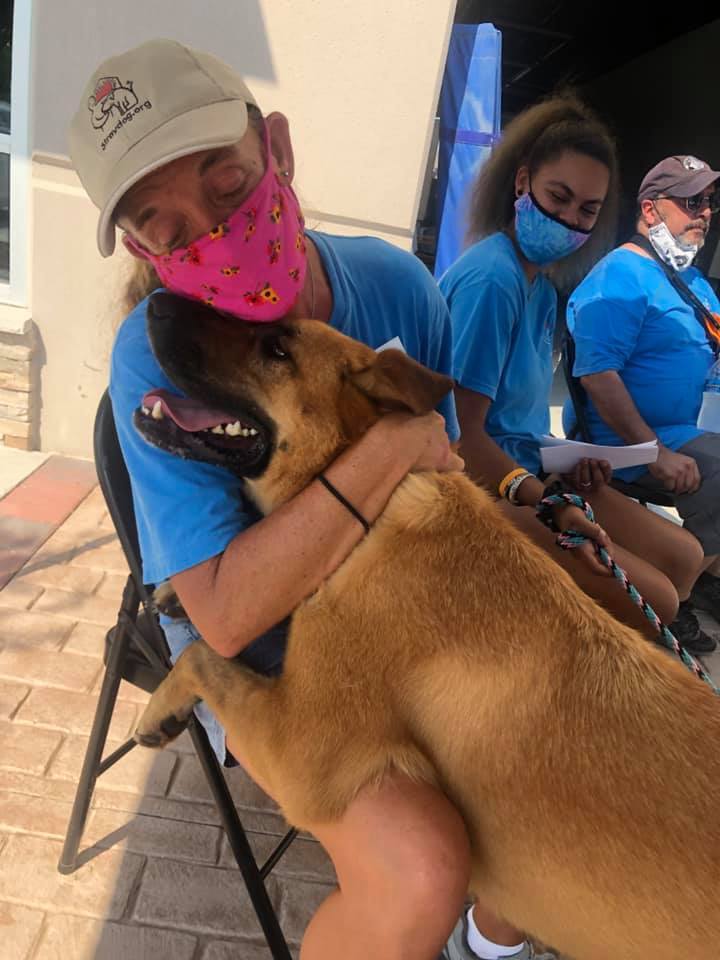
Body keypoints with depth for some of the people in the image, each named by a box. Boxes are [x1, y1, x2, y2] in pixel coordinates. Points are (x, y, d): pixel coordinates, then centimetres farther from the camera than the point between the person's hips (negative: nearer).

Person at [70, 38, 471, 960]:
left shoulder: (397, 283, -10)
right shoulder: (156, 356, -23)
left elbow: (447, 463, 2)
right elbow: (225, 612, -29)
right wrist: (389, 448, -33)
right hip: (257, 645, -5)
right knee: (418, 871, -26)